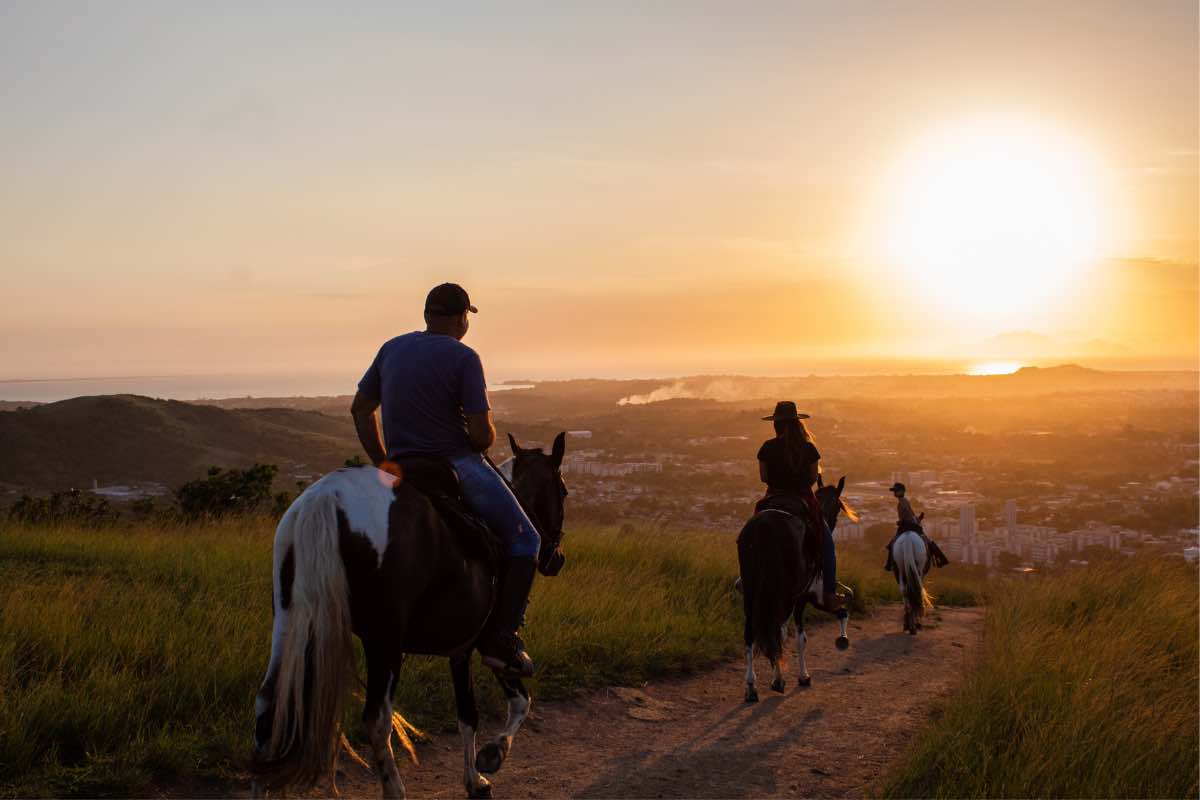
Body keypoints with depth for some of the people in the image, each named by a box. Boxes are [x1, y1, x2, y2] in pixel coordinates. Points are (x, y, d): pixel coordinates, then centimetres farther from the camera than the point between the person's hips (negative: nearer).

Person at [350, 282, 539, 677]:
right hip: (458, 464, -6)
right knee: (524, 539, 7)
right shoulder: (464, 357, -14)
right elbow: (482, 434, -18)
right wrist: (483, 442, 5)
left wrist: (382, 462, 16)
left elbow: (360, 409, 12)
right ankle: (500, 637, -2)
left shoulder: (392, 348, 6)